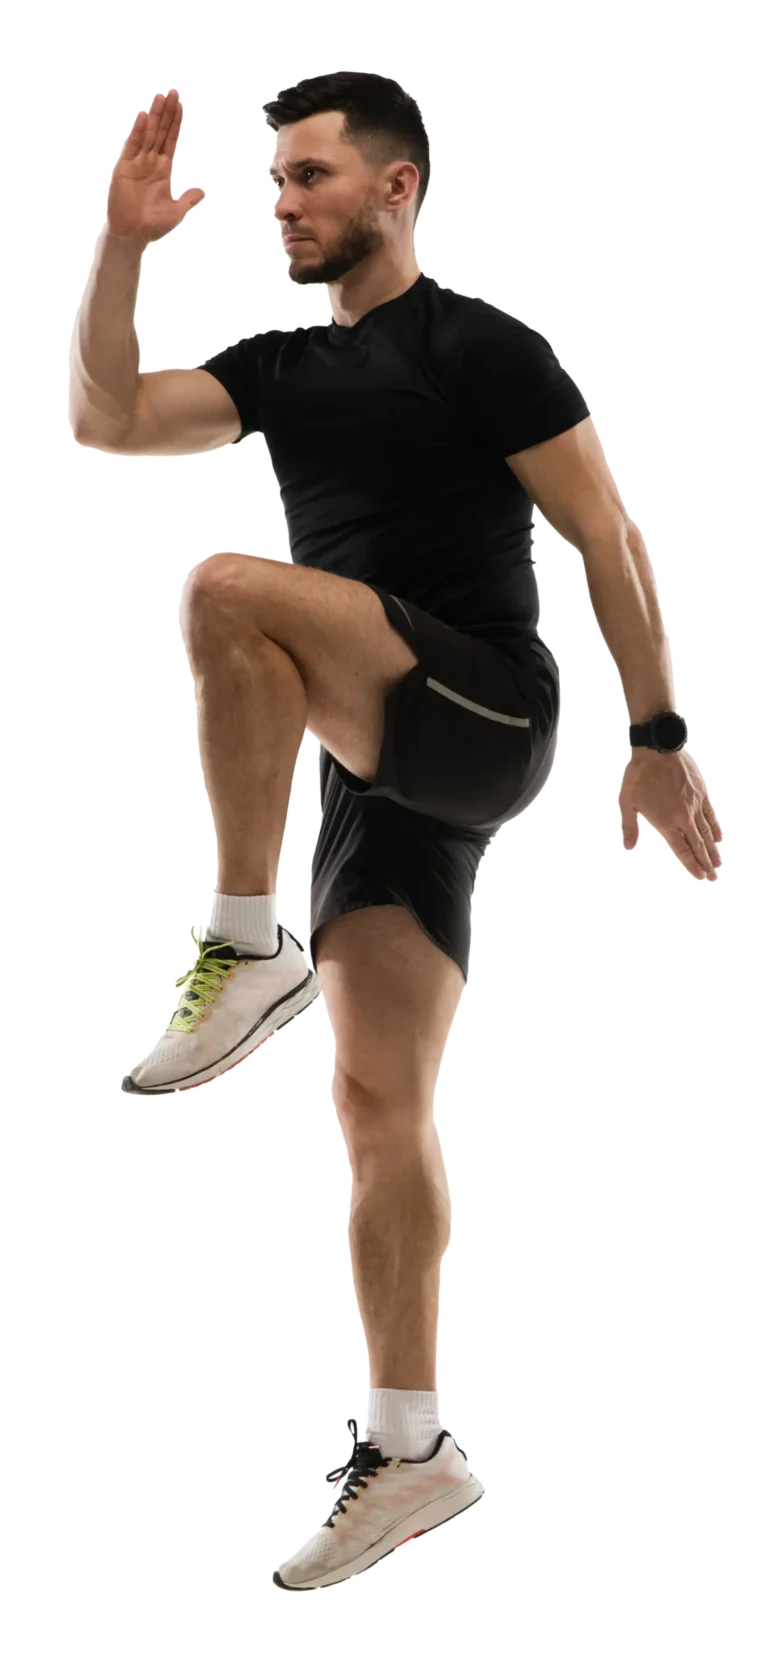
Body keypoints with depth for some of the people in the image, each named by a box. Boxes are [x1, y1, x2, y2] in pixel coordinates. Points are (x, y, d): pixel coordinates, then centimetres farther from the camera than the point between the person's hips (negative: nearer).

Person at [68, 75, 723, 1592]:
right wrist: (121, 248, -2)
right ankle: (409, 1448, 7)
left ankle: (248, 949, -23)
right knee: (378, 1106, 3)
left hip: (484, 716, -7)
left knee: (229, 592, -30)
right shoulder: (285, 367, 18)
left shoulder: (479, 347, -2)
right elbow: (104, 420, 7)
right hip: (377, 761, 7)